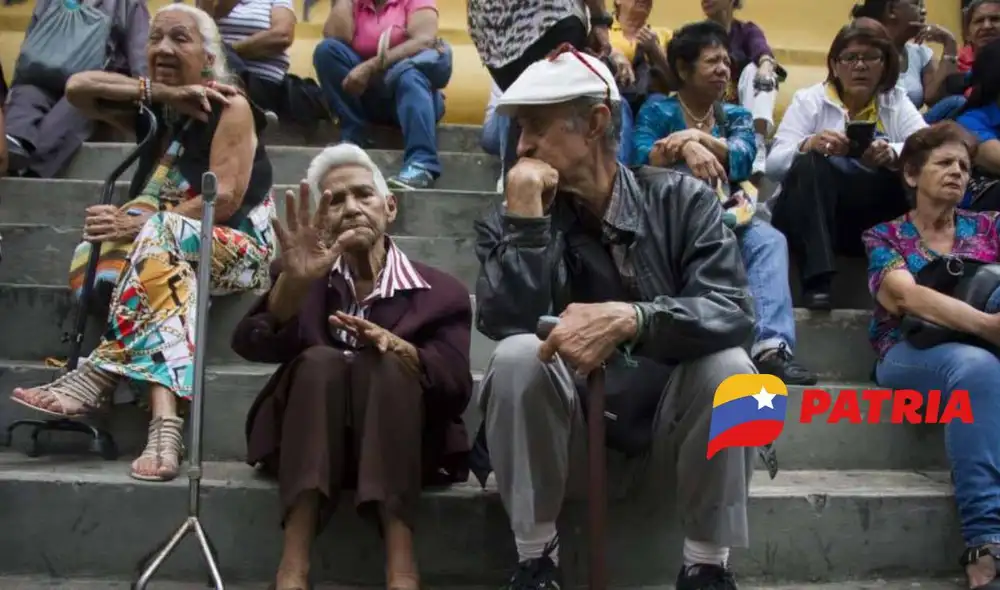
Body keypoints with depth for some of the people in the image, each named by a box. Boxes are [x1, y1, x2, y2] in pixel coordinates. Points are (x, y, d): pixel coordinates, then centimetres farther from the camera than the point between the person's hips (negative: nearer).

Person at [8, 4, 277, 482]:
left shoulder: (231, 107, -2)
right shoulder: (153, 112, 16)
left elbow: (226, 200, -15)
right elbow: (77, 87, 1)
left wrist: (143, 223, -24)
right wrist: (161, 93, -7)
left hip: (238, 247, -4)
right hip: (164, 246, 4)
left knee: (154, 241, -36)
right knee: (154, 262, -33)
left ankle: (97, 375, -42)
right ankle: (164, 423, -47)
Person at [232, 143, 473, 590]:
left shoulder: (440, 292, 7)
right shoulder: (303, 278, 11)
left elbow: (456, 388, -8)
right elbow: (252, 346, -10)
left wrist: (397, 348, -28)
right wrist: (292, 282, -31)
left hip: (403, 448, -1)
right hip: (309, 447, 1)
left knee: (384, 365, -28)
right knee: (320, 361, -27)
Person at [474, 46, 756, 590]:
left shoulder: (680, 199, -8)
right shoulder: (509, 221, -6)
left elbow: (732, 312, -23)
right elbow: (507, 327, -23)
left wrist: (629, 319, -40)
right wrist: (526, 212, -27)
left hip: (667, 408, 0)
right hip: (563, 413, 0)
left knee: (727, 366, -29)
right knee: (516, 357, -29)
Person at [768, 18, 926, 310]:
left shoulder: (897, 102, 12)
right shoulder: (809, 100, 5)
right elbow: (774, 164, -7)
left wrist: (893, 154, -28)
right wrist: (809, 145, -29)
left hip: (874, 223, 1)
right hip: (808, 216, -1)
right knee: (810, 164, -30)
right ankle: (816, 282, -39)